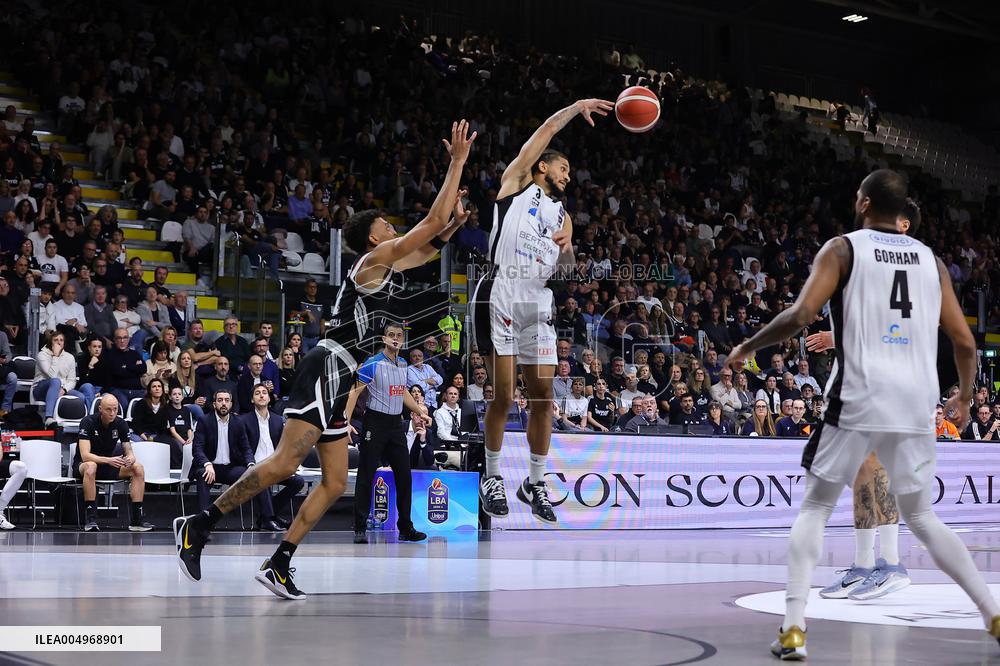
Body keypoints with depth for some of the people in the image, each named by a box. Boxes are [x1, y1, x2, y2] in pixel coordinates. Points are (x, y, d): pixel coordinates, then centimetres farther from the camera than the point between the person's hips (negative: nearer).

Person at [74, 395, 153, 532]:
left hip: (108, 464, 5)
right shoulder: (88, 422, -20)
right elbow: (85, 455, -29)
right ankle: (91, 519, -38)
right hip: (83, 465, -5)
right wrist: (109, 460, -44)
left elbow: (129, 453, -4)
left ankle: (136, 519, -19)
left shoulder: (121, 424, -5)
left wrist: (130, 459, -30)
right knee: (90, 467, -41)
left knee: (138, 468, -17)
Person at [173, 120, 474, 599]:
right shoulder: (376, 258, -4)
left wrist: (457, 219, 19)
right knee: (284, 462, -19)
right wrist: (458, 161, -4)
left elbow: (431, 244, 36)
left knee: (334, 483, 6)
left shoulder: (385, 265, 21)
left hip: (338, 377, 10)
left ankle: (278, 565, 4)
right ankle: (198, 526, -15)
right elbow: (432, 222, -9)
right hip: (329, 366, -10)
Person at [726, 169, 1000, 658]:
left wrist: (747, 348, 4)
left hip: (857, 398, -4)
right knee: (921, 518, 20)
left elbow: (800, 315, -11)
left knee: (814, 509, 9)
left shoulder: (843, 249, 2)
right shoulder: (931, 259, 15)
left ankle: (793, 628, -4)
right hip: (915, 405, 4)